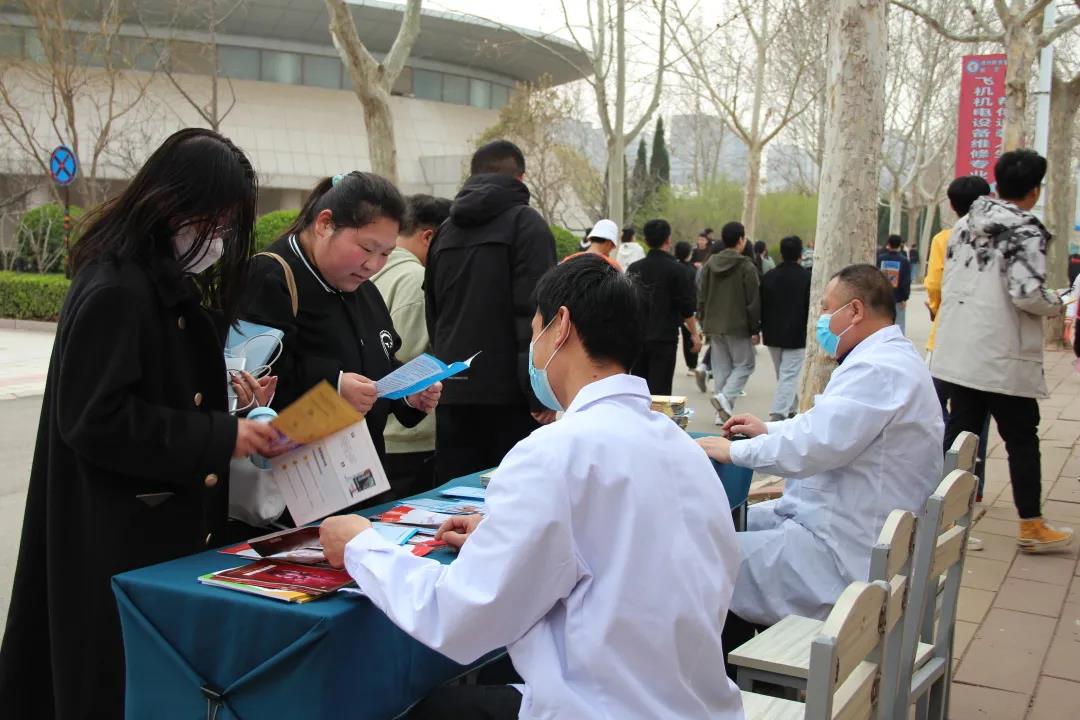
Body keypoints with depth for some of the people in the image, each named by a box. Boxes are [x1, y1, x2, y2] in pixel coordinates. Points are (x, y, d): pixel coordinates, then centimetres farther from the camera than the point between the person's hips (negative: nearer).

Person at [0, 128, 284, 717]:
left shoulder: (169, 281, 11)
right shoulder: (114, 290, -20)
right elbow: (95, 420, -24)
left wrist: (226, 401, 2)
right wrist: (220, 437, -21)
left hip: (166, 521, 9)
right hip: (119, 540, -9)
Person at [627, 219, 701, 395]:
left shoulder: (634, 268, 5)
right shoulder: (675, 269, -9)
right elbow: (687, 307, -8)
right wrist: (694, 334, 3)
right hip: (664, 338, -5)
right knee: (660, 391, -4)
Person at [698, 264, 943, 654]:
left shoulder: (878, 370, -23)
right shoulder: (889, 359, 12)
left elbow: (809, 448, -28)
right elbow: (827, 425, 26)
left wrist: (734, 450, -14)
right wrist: (768, 429, 16)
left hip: (844, 558, -11)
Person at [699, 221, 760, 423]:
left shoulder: (709, 265, 6)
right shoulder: (746, 267, -11)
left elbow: (702, 298, 9)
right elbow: (753, 301, -10)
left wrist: (704, 324, 16)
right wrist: (755, 329, -4)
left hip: (714, 325, 5)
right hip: (738, 327, -5)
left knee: (721, 367, 12)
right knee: (745, 364, 6)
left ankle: (723, 412, 11)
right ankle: (725, 397, -15)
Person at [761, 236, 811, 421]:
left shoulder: (769, 276, 1)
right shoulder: (806, 278, -11)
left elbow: (762, 306, 5)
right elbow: (811, 308, -7)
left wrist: (763, 330, 14)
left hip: (773, 335, 5)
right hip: (796, 336, -4)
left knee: (783, 376, 19)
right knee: (789, 376, -4)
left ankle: (791, 410, 30)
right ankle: (778, 414, -15)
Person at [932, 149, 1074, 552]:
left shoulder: (964, 226, 10)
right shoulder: (1026, 232, -13)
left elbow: (946, 285, 13)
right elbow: (1027, 294, -21)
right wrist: (1056, 306, -2)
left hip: (958, 351, 6)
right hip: (1004, 357, -6)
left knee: (959, 431, 12)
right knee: (1021, 439, 7)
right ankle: (1031, 527, 16)